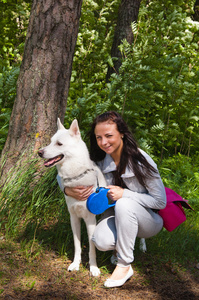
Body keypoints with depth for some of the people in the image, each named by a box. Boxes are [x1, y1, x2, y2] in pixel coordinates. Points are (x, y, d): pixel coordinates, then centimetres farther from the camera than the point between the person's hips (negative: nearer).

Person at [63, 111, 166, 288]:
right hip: (120, 214, 3)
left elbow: (160, 202, -19)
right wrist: (69, 190, -26)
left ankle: (124, 265, -20)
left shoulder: (141, 160, -23)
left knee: (124, 204, -36)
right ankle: (123, 244, 8)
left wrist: (124, 194, -29)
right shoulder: (100, 160, -10)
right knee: (101, 242, -29)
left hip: (150, 219, -3)